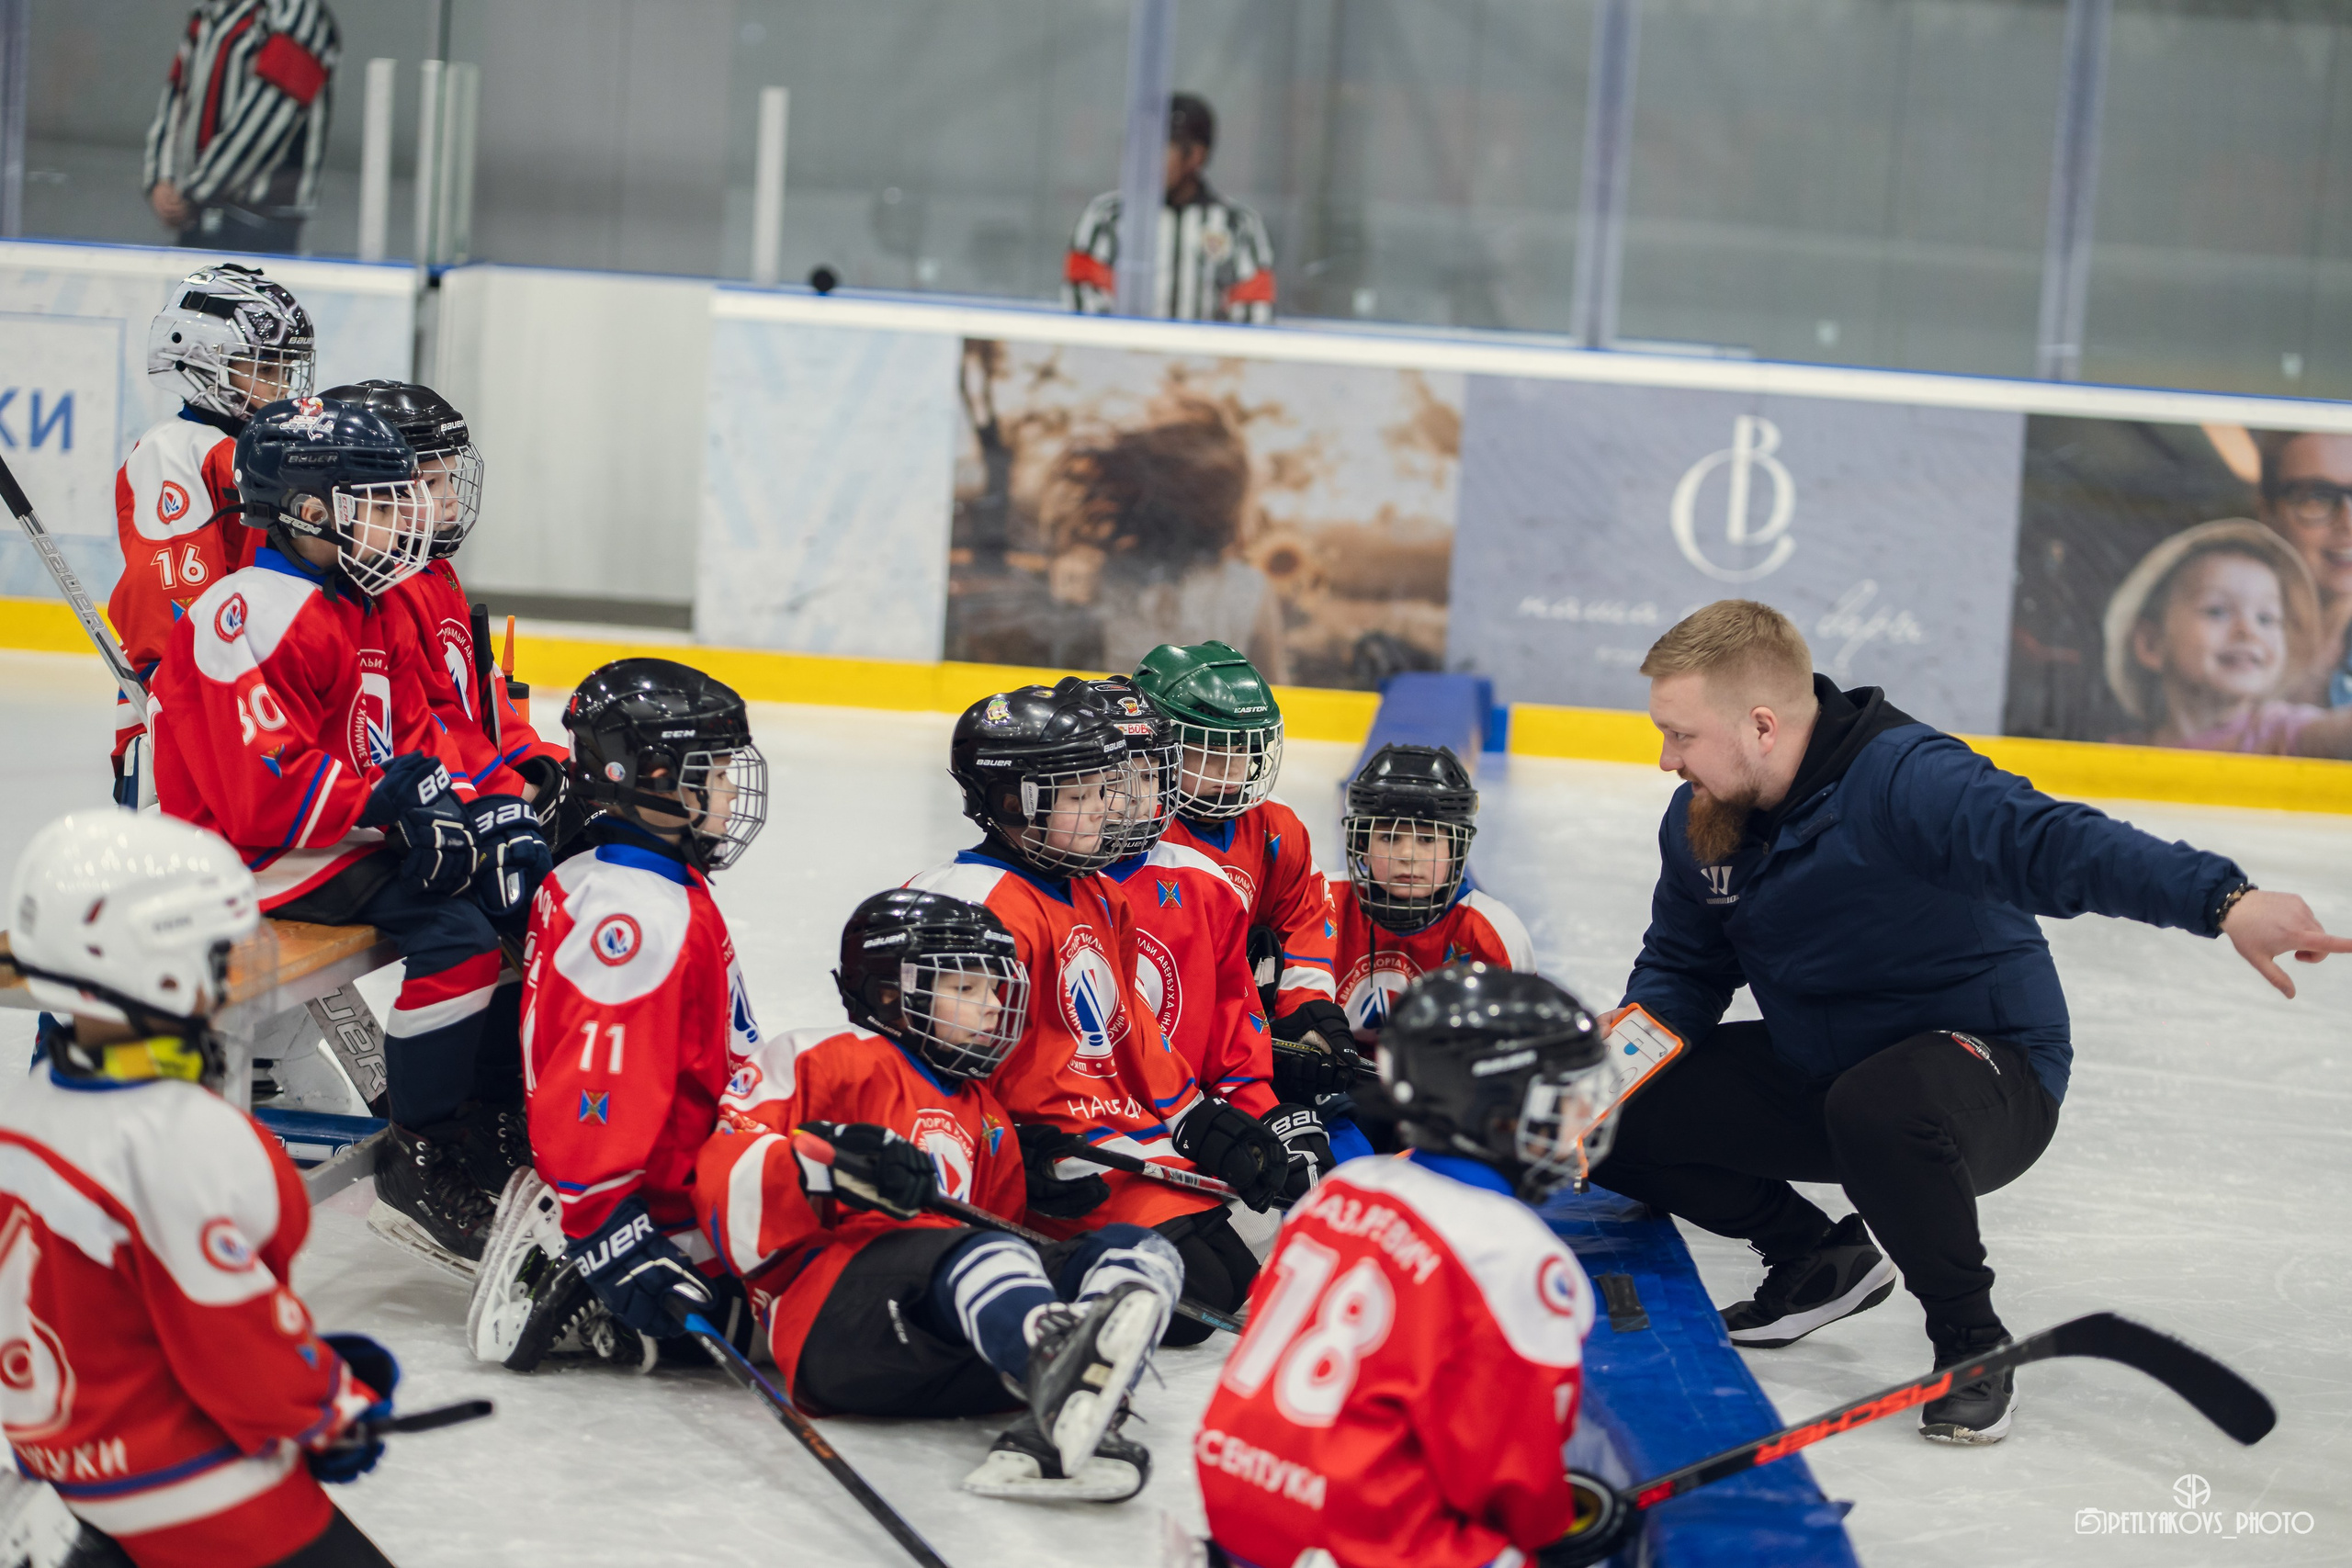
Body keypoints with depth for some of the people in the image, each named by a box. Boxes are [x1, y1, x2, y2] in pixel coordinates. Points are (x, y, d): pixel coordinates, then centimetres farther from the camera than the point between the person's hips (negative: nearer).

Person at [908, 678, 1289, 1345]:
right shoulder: (981, 906, -19)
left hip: (1119, 1128, 10)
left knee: (1236, 1281, 11)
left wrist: (1196, 1121, 14)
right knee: (1190, 1292, -20)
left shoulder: (1095, 896, 14)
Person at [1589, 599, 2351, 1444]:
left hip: (1987, 1065, -8)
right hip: (1813, 1070, 8)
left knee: (1880, 1109, -42)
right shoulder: (1697, 821, -2)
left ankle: (1970, 1341, -15)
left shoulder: (1902, 779, -27)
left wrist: (2222, 899, -58)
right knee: (1621, 1115, -9)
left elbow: (2054, 842, -42)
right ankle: (1819, 1263, 13)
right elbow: (1682, 968, 11)